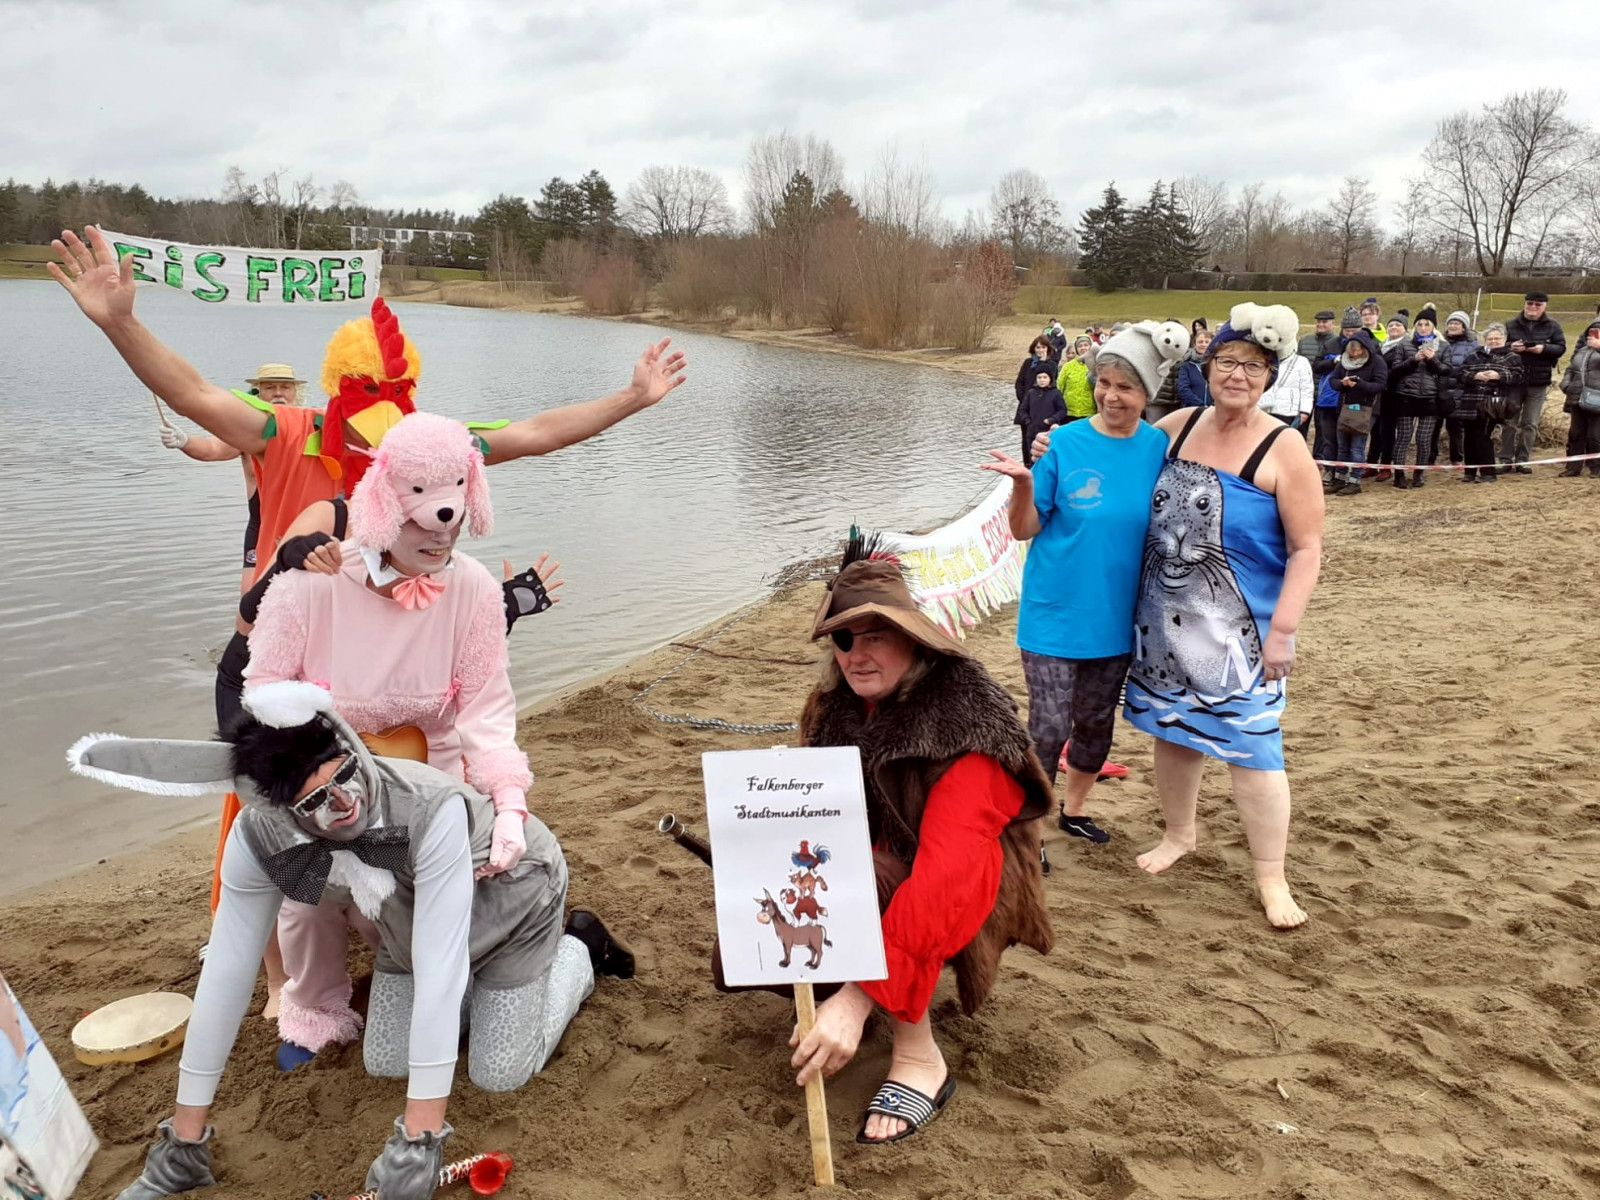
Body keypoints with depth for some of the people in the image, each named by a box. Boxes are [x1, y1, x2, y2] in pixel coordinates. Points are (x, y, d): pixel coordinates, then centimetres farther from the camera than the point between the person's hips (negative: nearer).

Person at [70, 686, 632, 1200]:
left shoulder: (433, 810, -46)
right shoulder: (258, 839, -30)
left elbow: (438, 967, -45)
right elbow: (227, 970, -23)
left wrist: (418, 1138, -43)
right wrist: (184, 1137, -16)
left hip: (510, 893, -4)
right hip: (412, 920, 5)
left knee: (498, 1073, -2)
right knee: (385, 1063, 8)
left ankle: (579, 948, 23)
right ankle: (480, 983, 35)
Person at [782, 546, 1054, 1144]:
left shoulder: (965, 720, -27)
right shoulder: (837, 705, -5)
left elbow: (945, 873, -38)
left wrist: (860, 995, -45)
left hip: (976, 888, -7)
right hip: (881, 865, 7)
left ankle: (919, 1057, -21)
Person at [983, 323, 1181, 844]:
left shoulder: (1157, 448, -2)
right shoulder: (1065, 443, -11)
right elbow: (1025, 529, -10)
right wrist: (1024, 483, -28)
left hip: (1114, 617, 4)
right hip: (1055, 613, -4)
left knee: (1096, 721, 18)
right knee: (1049, 726, -3)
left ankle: (1074, 808, 40)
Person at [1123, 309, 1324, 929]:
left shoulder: (1283, 449, -10)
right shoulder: (1177, 427, 4)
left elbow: (1307, 548, -10)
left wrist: (1282, 631, -17)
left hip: (1239, 626, -4)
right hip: (1164, 616, 5)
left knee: (1249, 744, -3)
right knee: (1171, 729, 15)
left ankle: (1271, 878, 13)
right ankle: (1179, 833, 39)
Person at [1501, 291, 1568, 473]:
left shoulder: (1553, 326, 3)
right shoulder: (1511, 325, 2)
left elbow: (1561, 348, -1)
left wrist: (1544, 348, -19)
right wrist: (1510, 348, -17)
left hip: (1538, 383, 0)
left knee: (1530, 424, 5)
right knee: (1509, 422, 3)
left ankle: (1522, 460, 11)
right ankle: (1506, 460, 9)